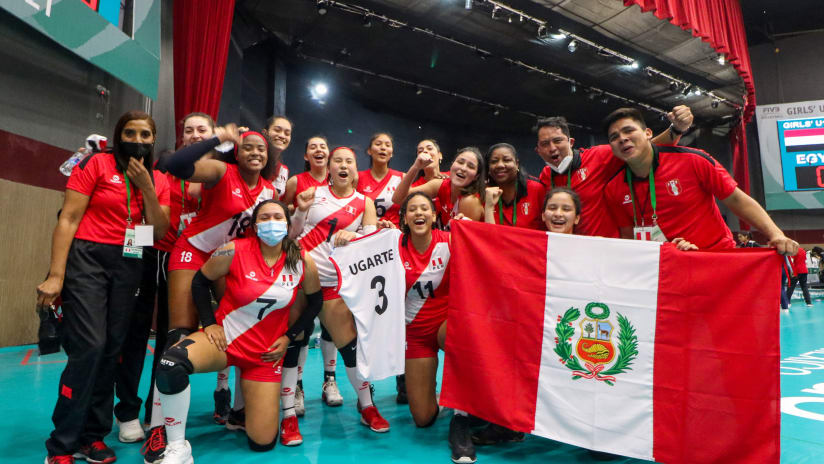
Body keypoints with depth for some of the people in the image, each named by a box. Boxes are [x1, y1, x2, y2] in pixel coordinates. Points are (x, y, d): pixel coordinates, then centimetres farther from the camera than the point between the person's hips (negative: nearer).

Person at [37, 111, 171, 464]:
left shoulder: (158, 180, 11)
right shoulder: (95, 164, -1)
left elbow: (160, 232, 2)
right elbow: (68, 219, -5)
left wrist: (146, 187, -8)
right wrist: (55, 275, -11)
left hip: (128, 266, 4)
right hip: (87, 259, -4)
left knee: (111, 349, 5)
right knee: (89, 347, -12)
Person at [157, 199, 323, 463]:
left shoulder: (303, 263, -9)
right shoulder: (234, 251, -13)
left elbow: (315, 301, 7)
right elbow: (200, 282, 2)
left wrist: (289, 336, 1)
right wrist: (209, 323, -7)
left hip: (266, 353, 1)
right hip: (224, 337, -1)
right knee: (171, 365, -35)